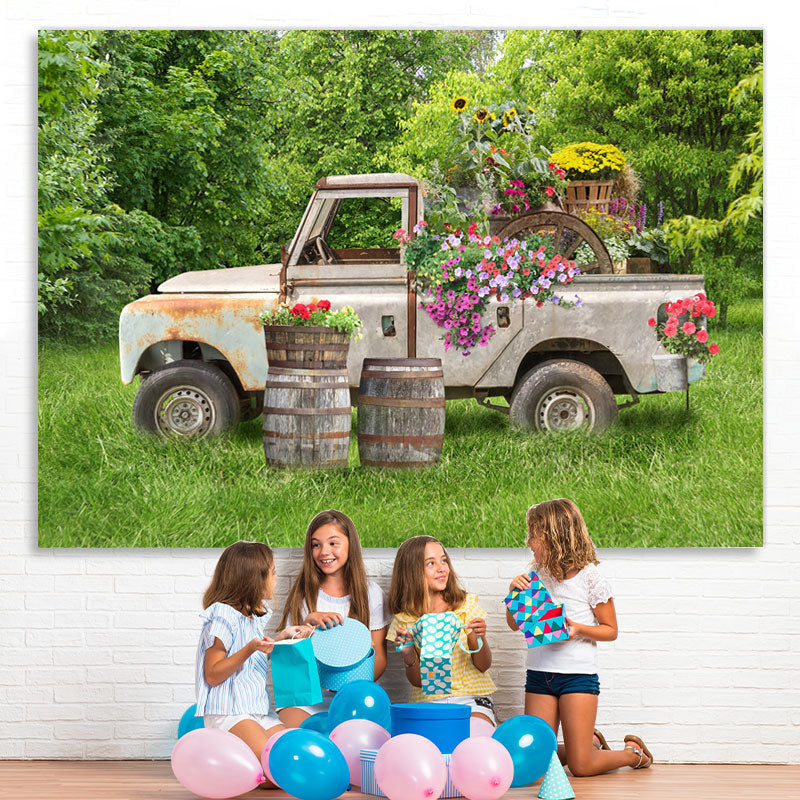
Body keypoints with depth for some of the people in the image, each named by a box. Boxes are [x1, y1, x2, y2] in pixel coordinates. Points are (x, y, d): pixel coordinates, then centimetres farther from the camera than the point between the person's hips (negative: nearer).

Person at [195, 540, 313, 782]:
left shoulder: (254, 617, 16)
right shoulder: (223, 618, -11)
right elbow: (212, 676, -14)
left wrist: (282, 638, 21)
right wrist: (250, 650, -24)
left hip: (258, 711, 9)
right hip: (228, 714, -9)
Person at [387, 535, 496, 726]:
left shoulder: (467, 605, 3)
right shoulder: (404, 620, 3)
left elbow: (483, 666, 3)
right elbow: (417, 681, 3)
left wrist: (480, 639, -18)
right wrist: (408, 655, -17)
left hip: (471, 698, 0)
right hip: (428, 700, 0)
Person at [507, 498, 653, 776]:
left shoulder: (590, 578, -8)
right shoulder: (538, 574, 6)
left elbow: (610, 630, -1)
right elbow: (515, 624, 12)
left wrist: (579, 629, -19)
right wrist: (515, 592, -6)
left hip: (578, 675, -5)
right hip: (539, 675, 5)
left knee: (581, 767, -6)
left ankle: (633, 752, 22)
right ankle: (590, 741, 28)